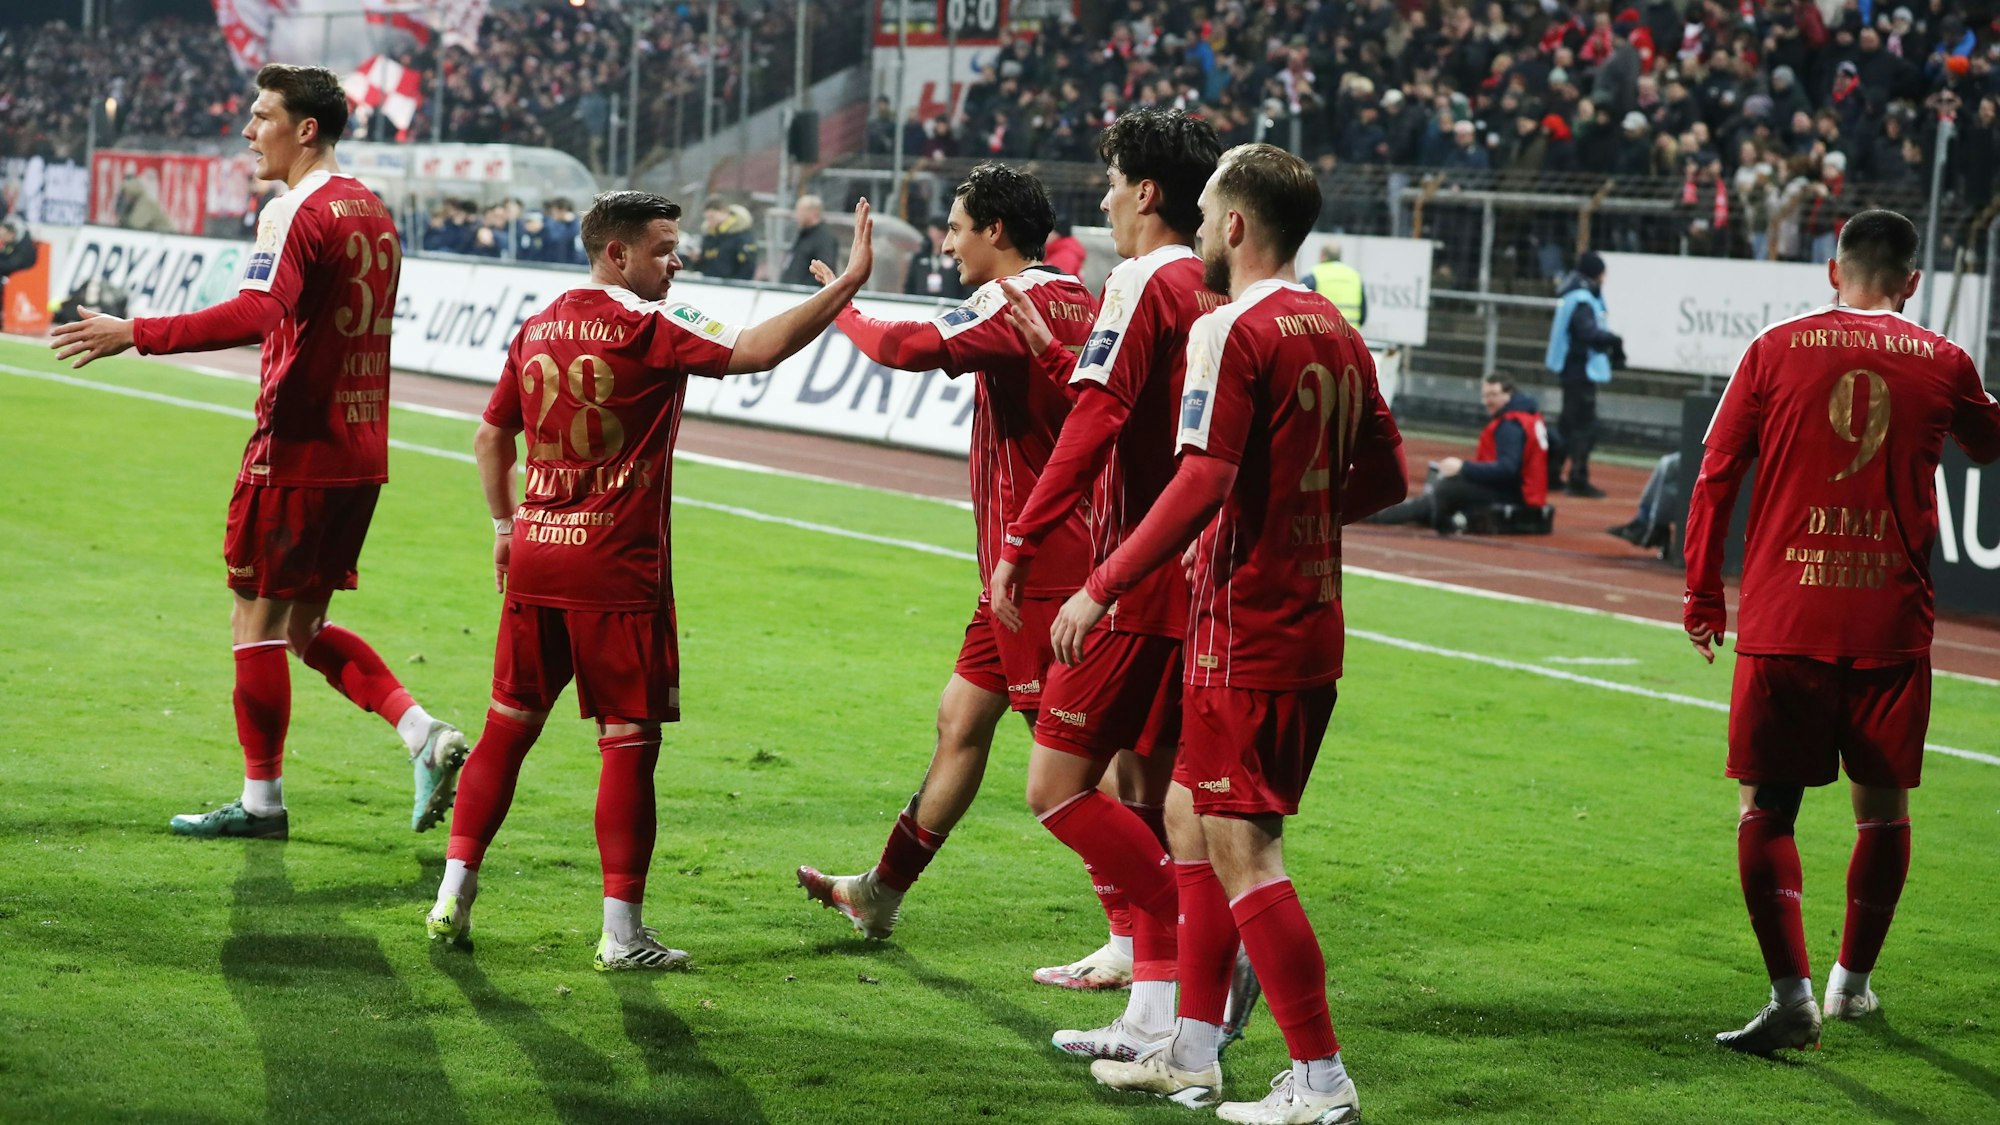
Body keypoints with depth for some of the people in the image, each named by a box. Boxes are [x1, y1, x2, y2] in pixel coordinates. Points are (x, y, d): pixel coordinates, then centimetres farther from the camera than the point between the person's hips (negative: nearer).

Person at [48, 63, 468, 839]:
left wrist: (134, 333, -27)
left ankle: (261, 799, 9)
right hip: (360, 452, 9)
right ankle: (424, 735, 3)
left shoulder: (300, 213, -14)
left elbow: (254, 315, -29)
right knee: (306, 628, 16)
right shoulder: (371, 210, 14)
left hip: (297, 448, -9)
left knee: (257, 620, 2)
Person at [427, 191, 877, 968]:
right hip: (617, 567, -6)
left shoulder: (536, 330, 10)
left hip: (535, 558, 6)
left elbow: (491, 437, 18)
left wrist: (505, 526, 29)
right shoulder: (648, 329, -11)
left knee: (508, 725, 14)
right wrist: (849, 282, -18)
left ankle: (452, 896, 14)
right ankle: (621, 931, 1)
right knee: (628, 743, 0)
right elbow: (758, 350, -20)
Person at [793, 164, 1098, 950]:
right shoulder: (1076, 301, 11)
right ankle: (883, 893, 29)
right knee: (962, 719, 18)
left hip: (1038, 568, -10)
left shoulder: (1022, 301, -17)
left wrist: (846, 311, -10)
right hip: (1023, 567, 10)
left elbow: (910, 349, -28)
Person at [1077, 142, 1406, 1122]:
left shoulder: (1231, 331, -14)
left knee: (1240, 847, -4)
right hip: (1310, 626, 9)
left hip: (1245, 630, -9)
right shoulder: (1335, 332, 11)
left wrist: (1099, 588, -18)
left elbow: (1201, 484, -23)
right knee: (1191, 817, 18)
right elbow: (1384, 476, 17)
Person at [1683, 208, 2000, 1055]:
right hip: (1893, 626, 2)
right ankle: (1852, 980, 28)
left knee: (1766, 807, 2)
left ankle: (1792, 992, -10)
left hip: (1784, 624, -2)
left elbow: (1713, 479, 1)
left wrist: (1703, 597, 9)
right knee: (1883, 807, 17)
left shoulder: (1777, 350, 0)